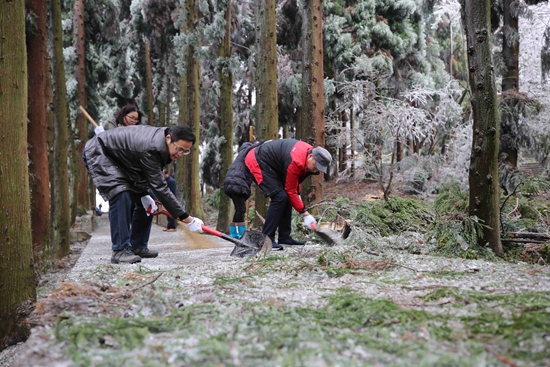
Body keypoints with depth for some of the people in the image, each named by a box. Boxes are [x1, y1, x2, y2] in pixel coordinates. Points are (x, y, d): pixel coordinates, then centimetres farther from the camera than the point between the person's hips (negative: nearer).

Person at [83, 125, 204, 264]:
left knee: (144, 201, 3)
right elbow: (159, 187, -36)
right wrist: (187, 218, -36)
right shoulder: (151, 148, -37)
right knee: (121, 197, -26)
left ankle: (137, 246, 11)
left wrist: (143, 194, -13)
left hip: (120, 160, 10)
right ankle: (120, 250, -22)